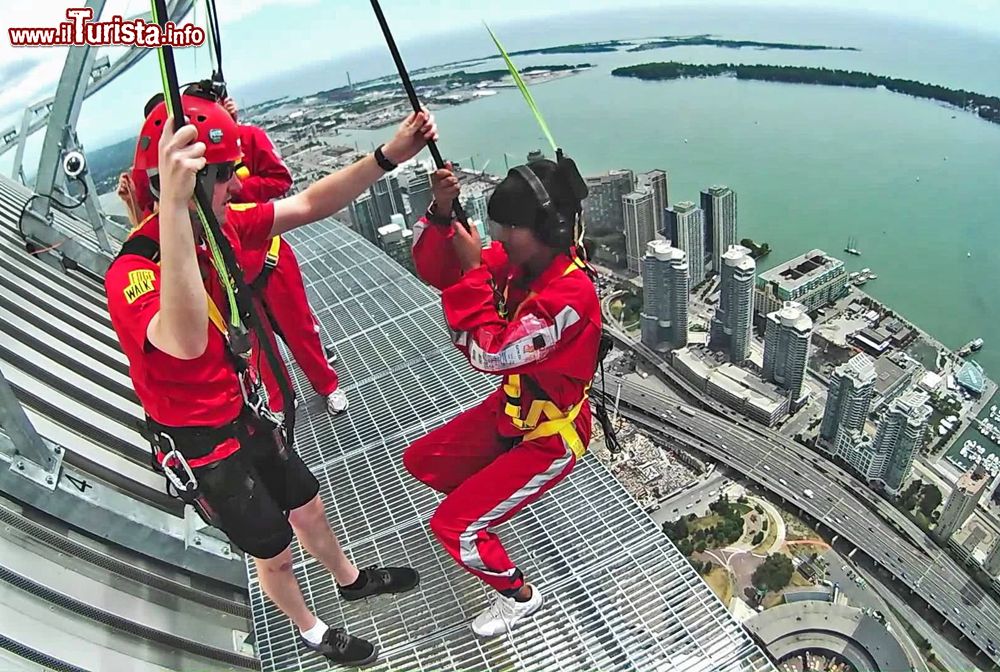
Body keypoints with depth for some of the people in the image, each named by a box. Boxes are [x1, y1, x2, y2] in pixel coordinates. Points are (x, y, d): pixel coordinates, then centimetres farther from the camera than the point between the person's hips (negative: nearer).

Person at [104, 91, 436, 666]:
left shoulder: (221, 227, -10)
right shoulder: (133, 273, -33)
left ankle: (351, 579, 57)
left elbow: (308, 205, -7)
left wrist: (390, 155, -15)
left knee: (309, 509, 27)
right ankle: (312, 633, 48)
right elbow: (186, 343, -56)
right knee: (276, 553, 16)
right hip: (203, 450, -7)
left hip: (248, 418, 7)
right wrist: (174, 206, -65)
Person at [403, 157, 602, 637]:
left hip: (549, 438, -8)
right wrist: (442, 213, -23)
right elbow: (432, 269, -6)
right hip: (510, 411, 8)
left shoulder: (571, 294, -33)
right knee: (420, 461, 17)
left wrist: (472, 268, -30)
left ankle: (519, 595, 20)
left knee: (451, 526, -8)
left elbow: (489, 351, -36)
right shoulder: (517, 259, -10)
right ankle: (488, 497, 44)